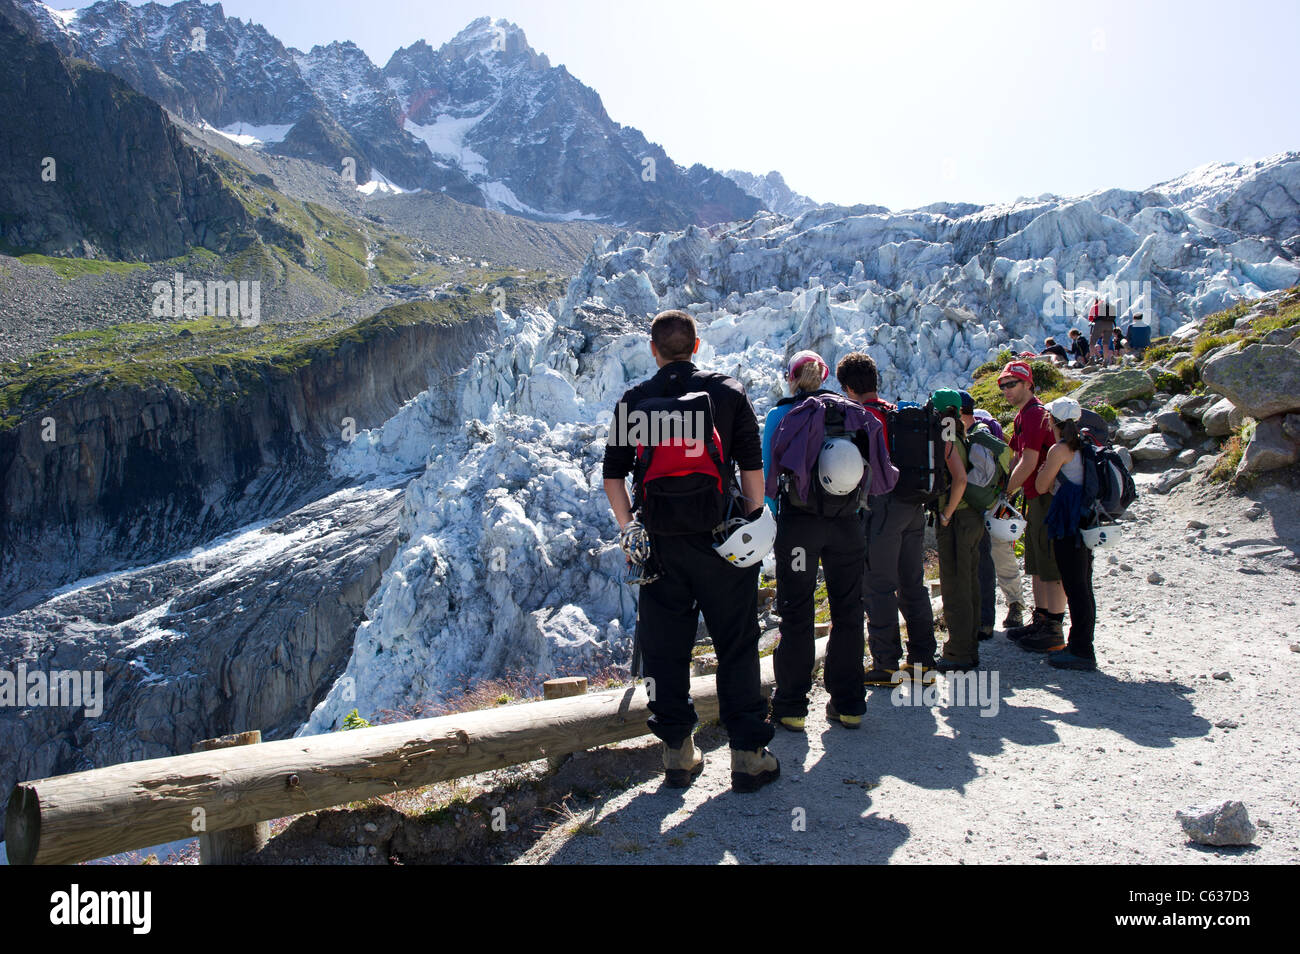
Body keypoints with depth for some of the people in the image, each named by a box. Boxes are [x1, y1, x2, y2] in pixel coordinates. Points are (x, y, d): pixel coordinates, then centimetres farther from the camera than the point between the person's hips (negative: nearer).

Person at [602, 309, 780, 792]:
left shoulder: (632, 402, 4)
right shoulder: (729, 392, 0)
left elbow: (613, 474, 5)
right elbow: (752, 465, -2)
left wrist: (627, 527, 13)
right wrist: (754, 519, 6)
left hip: (659, 542, 2)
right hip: (721, 537, -1)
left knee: (665, 648, 11)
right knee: (737, 645, 7)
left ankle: (677, 753, 19)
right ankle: (748, 754, 10)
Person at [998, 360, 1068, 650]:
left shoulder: (1035, 414, -16)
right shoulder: (1024, 415, 16)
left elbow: (1029, 463, -20)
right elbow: (1017, 461, 20)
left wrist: (1005, 493, -11)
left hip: (1048, 498, -11)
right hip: (1036, 498, 11)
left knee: (1051, 566, -6)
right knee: (1037, 565, 15)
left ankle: (1054, 631, -1)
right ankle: (1040, 621, 24)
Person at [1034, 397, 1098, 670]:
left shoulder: (1059, 449, -13)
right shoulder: (1082, 447, 12)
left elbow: (1042, 486, -7)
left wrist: (1045, 462, 4)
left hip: (1068, 524, -9)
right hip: (1085, 522, 9)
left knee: (1075, 588, -5)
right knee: (1082, 587, 14)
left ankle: (1082, 652, -1)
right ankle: (1080, 645, 22)